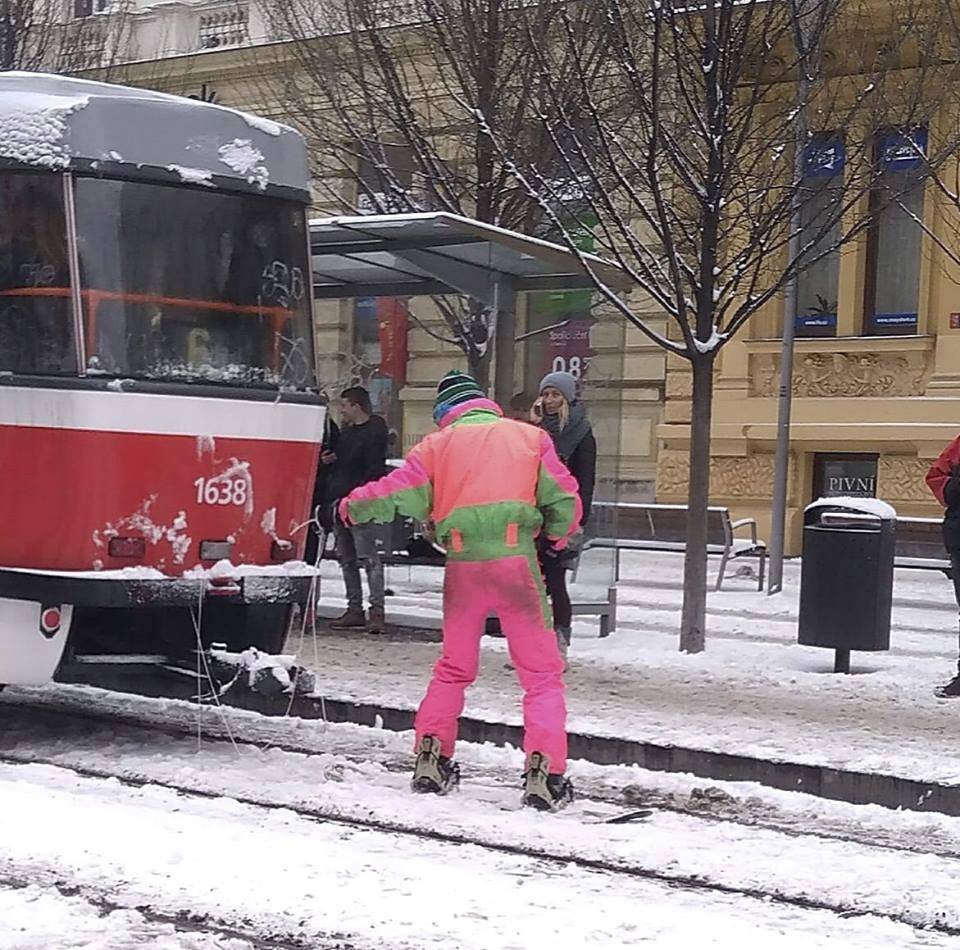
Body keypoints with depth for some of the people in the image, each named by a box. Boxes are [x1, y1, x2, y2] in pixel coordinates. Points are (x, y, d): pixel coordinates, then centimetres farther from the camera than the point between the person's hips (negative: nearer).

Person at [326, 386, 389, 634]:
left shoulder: (375, 430, -7)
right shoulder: (347, 431, 20)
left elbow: (374, 469, -14)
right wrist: (330, 459, 9)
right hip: (340, 502, 9)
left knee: (368, 557, -11)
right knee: (346, 558, 10)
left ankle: (377, 611, -12)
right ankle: (354, 609, 15)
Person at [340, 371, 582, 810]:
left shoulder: (438, 444, 11)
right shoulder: (530, 436, 10)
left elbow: (396, 493, 9)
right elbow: (564, 499, 7)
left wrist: (351, 508, 27)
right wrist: (558, 535, 27)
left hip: (463, 566, 2)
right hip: (516, 561, -2)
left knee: (454, 667, 20)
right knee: (542, 671, 2)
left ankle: (431, 757, 18)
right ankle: (543, 772, -9)